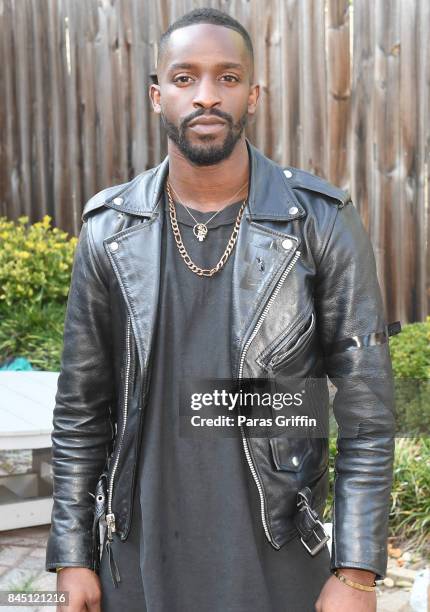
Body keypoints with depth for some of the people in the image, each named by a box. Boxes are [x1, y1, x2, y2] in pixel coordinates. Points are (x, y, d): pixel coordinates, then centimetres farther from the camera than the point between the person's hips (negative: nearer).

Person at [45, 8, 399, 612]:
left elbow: (366, 409, -8)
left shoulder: (322, 223, -10)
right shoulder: (110, 231, -3)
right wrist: (73, 556, 2)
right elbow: (81, 408, 2)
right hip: (140, 559, 2)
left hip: (277, 561, -1)